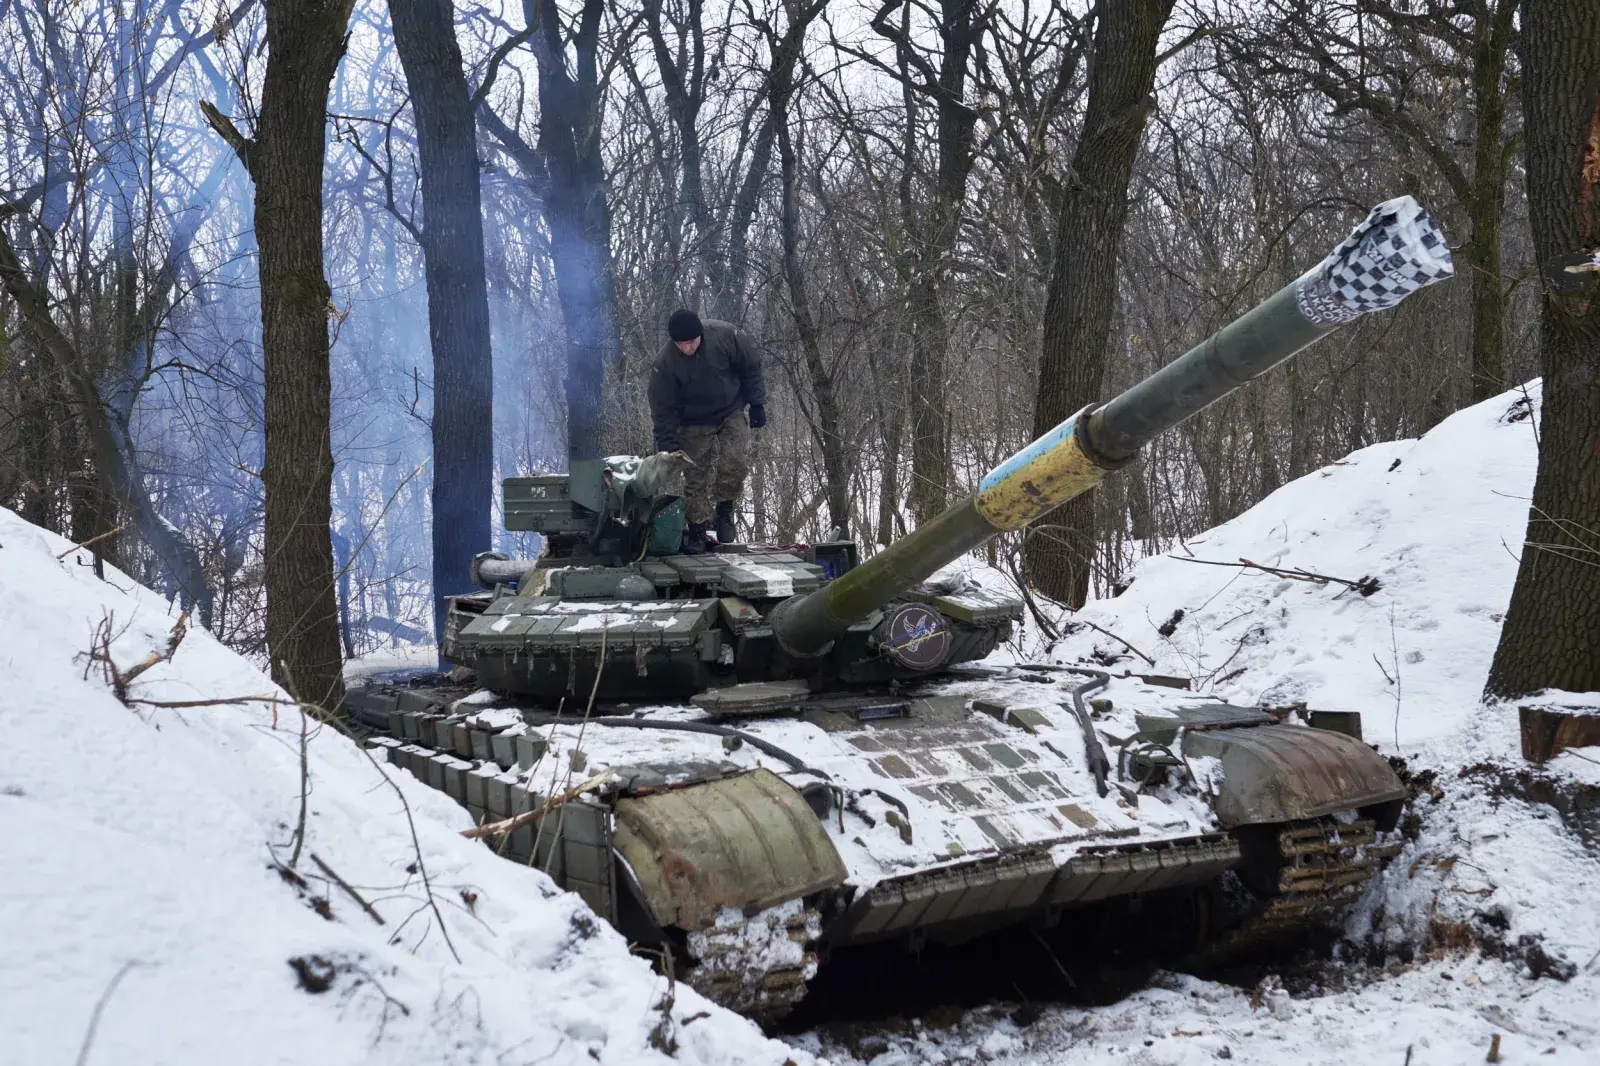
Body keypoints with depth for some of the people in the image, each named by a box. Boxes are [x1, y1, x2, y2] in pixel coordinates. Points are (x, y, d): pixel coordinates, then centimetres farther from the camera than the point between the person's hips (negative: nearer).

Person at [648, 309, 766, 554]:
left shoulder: (724, 336, -22)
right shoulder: (665, 363, -23)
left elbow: (751, 368, -5)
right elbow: (663, 410, -14)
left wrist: (757, 404, -5)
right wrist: (668, 447, -17)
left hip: (731, 414, 1)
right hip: (694, 425, 0)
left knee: (735, 464, -17)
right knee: (696, 479, -4)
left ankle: (724, 508, 8)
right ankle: (697, 530, 11)